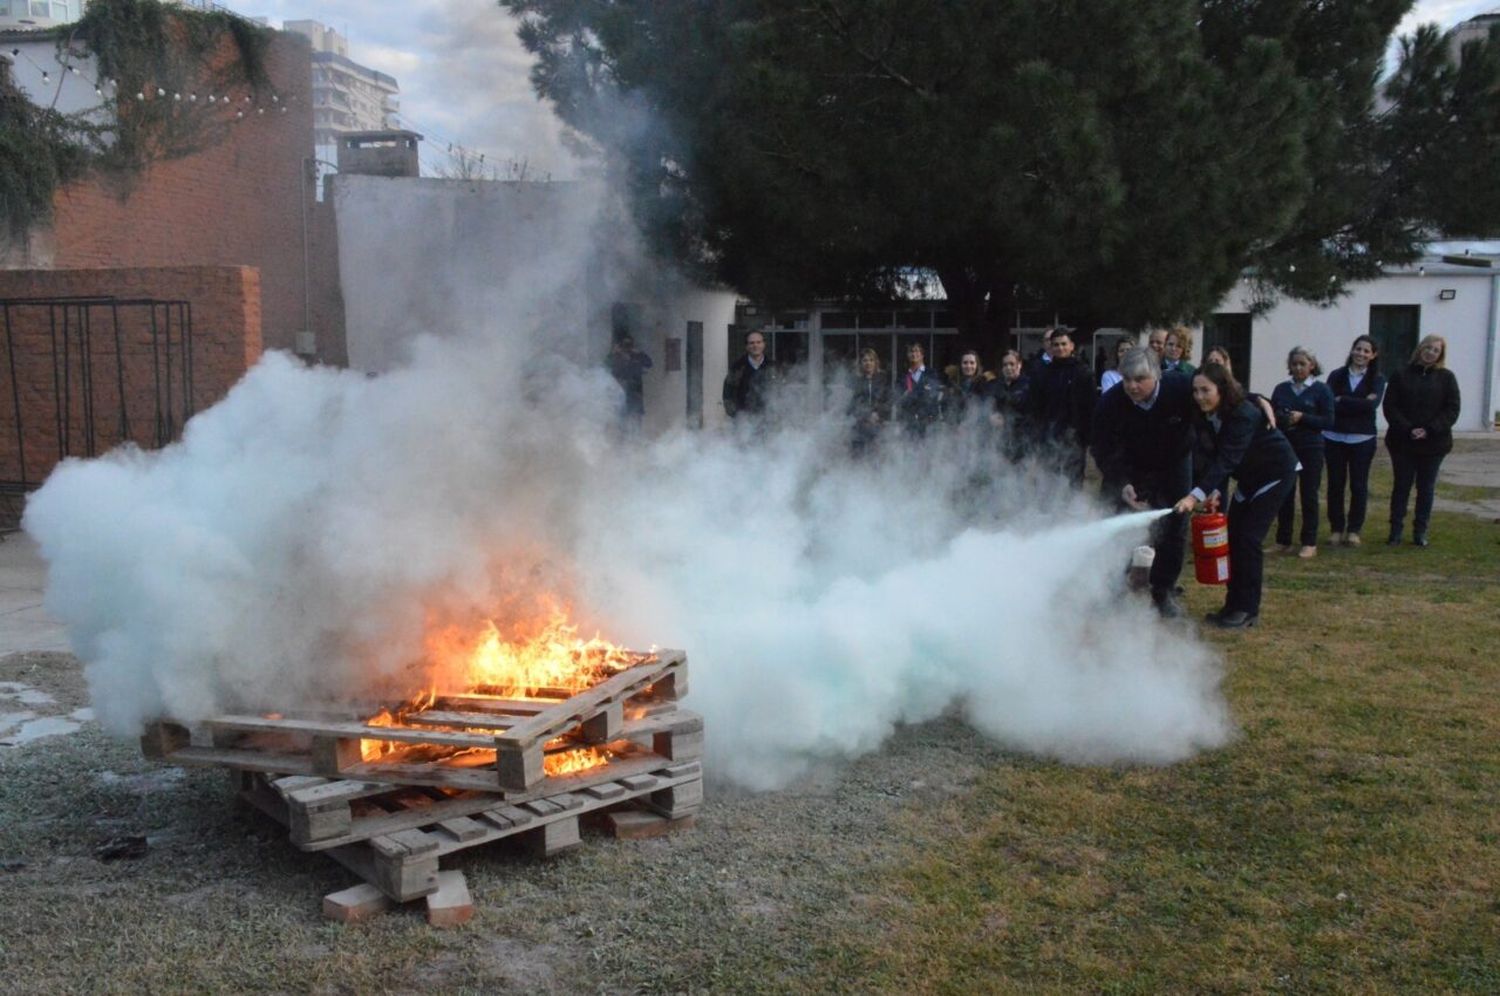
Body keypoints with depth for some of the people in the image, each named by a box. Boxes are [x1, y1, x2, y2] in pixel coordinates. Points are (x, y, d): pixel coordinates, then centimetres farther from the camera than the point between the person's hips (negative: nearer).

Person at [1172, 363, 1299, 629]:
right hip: (1249, 476, 8)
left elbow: (1226, 460, -41)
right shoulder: (1205, 418, -8)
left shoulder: (1244, 415, -32)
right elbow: (1211, 458, -9)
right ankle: (1234, 605, 11)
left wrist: (1196, 495, -50)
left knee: (1249, 538, -13)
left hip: (1276, 473, -8)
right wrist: (1215, 492, -25)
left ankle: (1248, 610, -4)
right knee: (1233, 537, 3)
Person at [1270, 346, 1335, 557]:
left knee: (1309, 496, 2)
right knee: (1284, 495, 5)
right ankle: (1283, 541, 14)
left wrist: (1302, 417, -16)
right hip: (1284, 448, 3)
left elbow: (1329, 421, -5)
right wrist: (1281, 420, -10)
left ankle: (1310, 543, 9)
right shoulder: (1281, 389, 9)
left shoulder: (1321, 390, 0)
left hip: (1310, 450, -3)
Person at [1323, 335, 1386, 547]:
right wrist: (1358, 404, -14)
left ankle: (1354, 530, 13)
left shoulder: (1376, 380, 4)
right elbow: (1329, 404, -9)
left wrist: (1341, 400, -12)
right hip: (1335, 438, 1)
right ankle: (1336, 529, 14)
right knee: (1335, 484, 4)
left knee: (1359, 486, 4)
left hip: (1362, 440, 0)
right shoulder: (1337, 376, 4)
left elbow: (1372, 404, -14)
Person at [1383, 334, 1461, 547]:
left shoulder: (1446, 378, 3)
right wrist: (1407, 430, -16)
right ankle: (1396, 530, 12)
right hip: (1402, 442, -1)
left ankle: (1420, 531, 15)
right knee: (1401, 486, 6)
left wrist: (1430, 430, -15)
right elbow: (1389, 407, -4)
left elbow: (1452, 409, -2)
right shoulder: (1401, 375, 1)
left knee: (1426, 488, 7)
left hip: (1433, 443, 1)